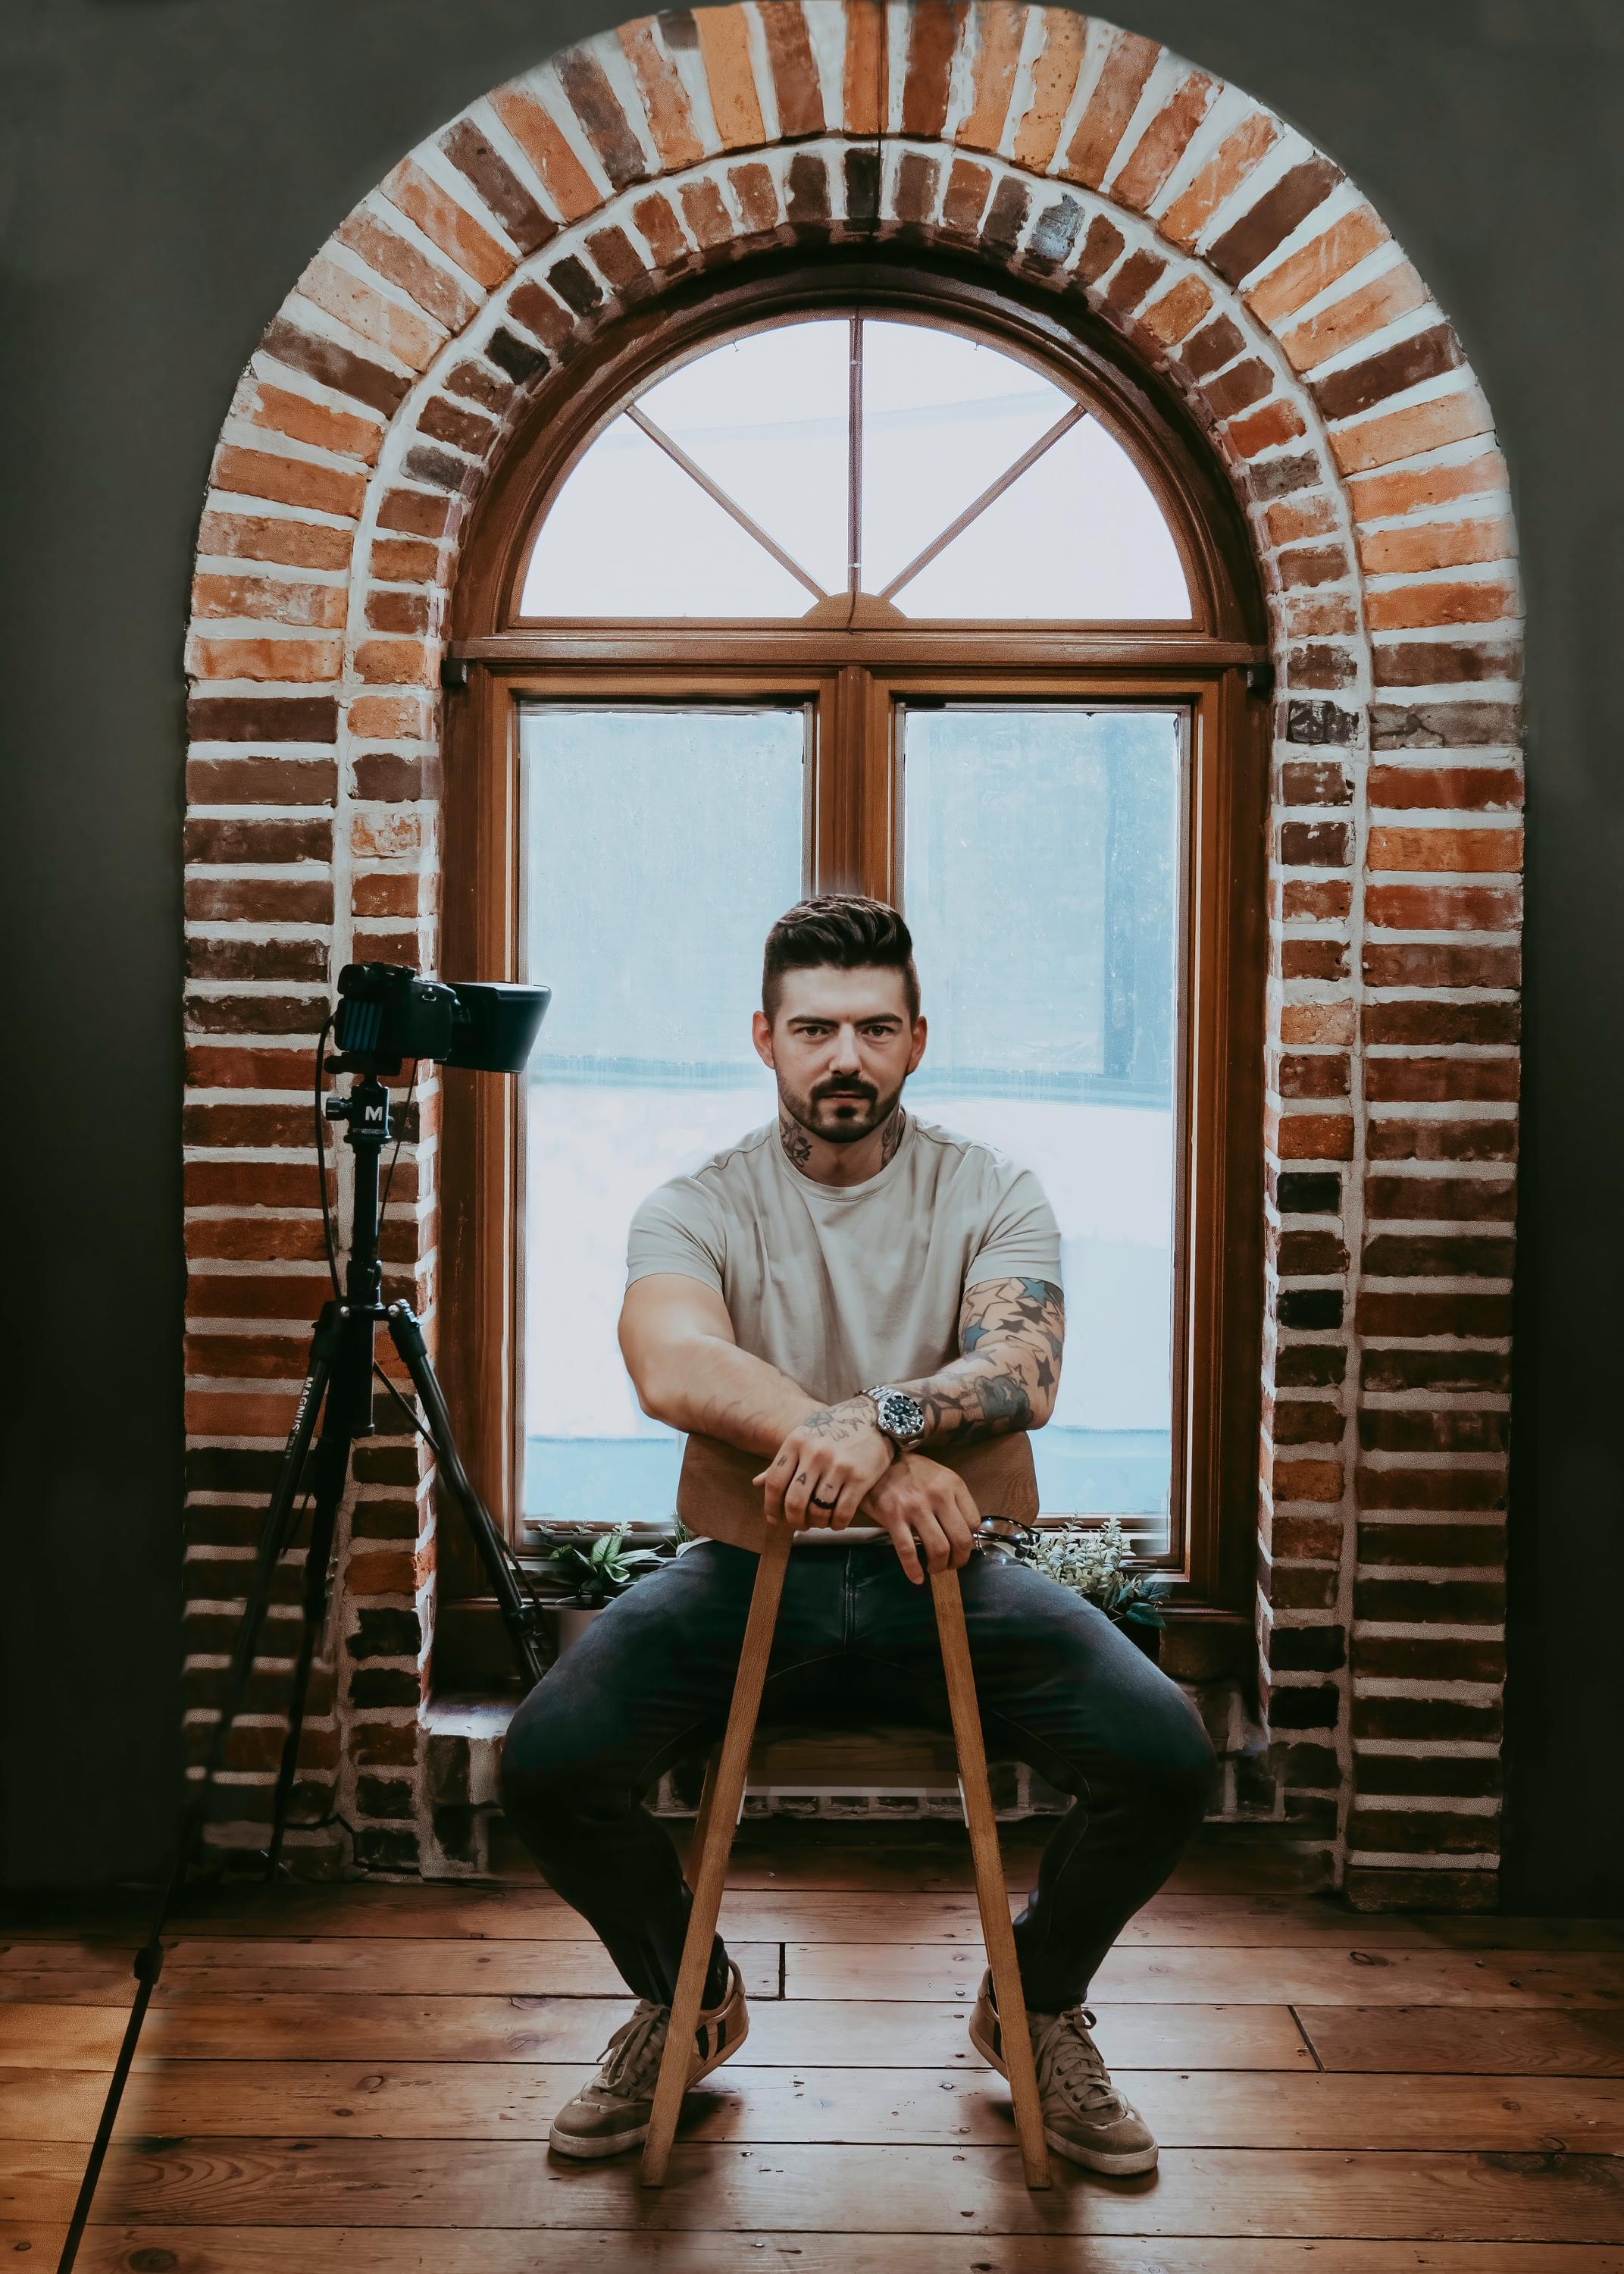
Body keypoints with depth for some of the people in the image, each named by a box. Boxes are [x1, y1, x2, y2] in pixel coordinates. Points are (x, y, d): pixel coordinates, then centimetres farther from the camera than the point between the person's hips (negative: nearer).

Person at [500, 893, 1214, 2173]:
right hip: (752, 1573, 0)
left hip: (942, 1579, 1)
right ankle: (687, 1996, 12)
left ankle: (1039, 2002, 13)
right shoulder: (696, 1207, -1)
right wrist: (877, 1461, -36)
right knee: (549, 1761, -23)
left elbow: (1023, 1371, -18)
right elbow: (674, 1368, -23)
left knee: (1165, 1754, -21)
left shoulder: (993, 1194, 1)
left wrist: (883, 1412, -39)